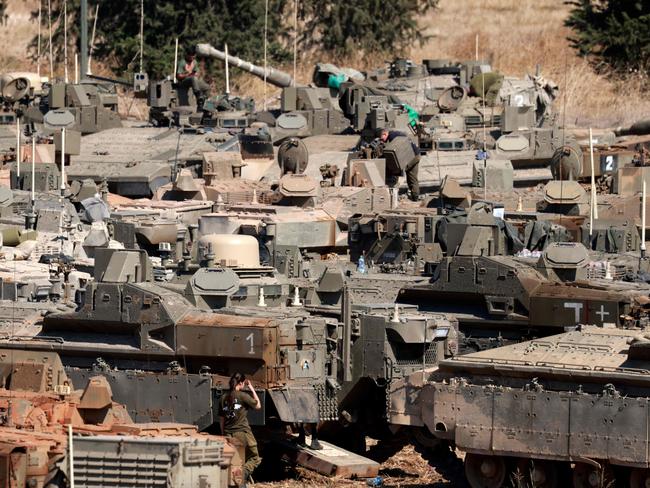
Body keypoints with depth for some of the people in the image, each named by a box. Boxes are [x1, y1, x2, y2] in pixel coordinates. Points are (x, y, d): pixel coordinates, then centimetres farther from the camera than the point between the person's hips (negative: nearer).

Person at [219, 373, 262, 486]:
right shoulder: (243, 396, -8)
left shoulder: (223, 398, 7)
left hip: (228, 434, 5)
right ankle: (244, 472, -20)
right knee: (254, 458, 7)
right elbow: (258, 406, 7)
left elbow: (221, 419, 12)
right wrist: (252, 389, 12)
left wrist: (223, 434, 20)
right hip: (243, 433, -5)